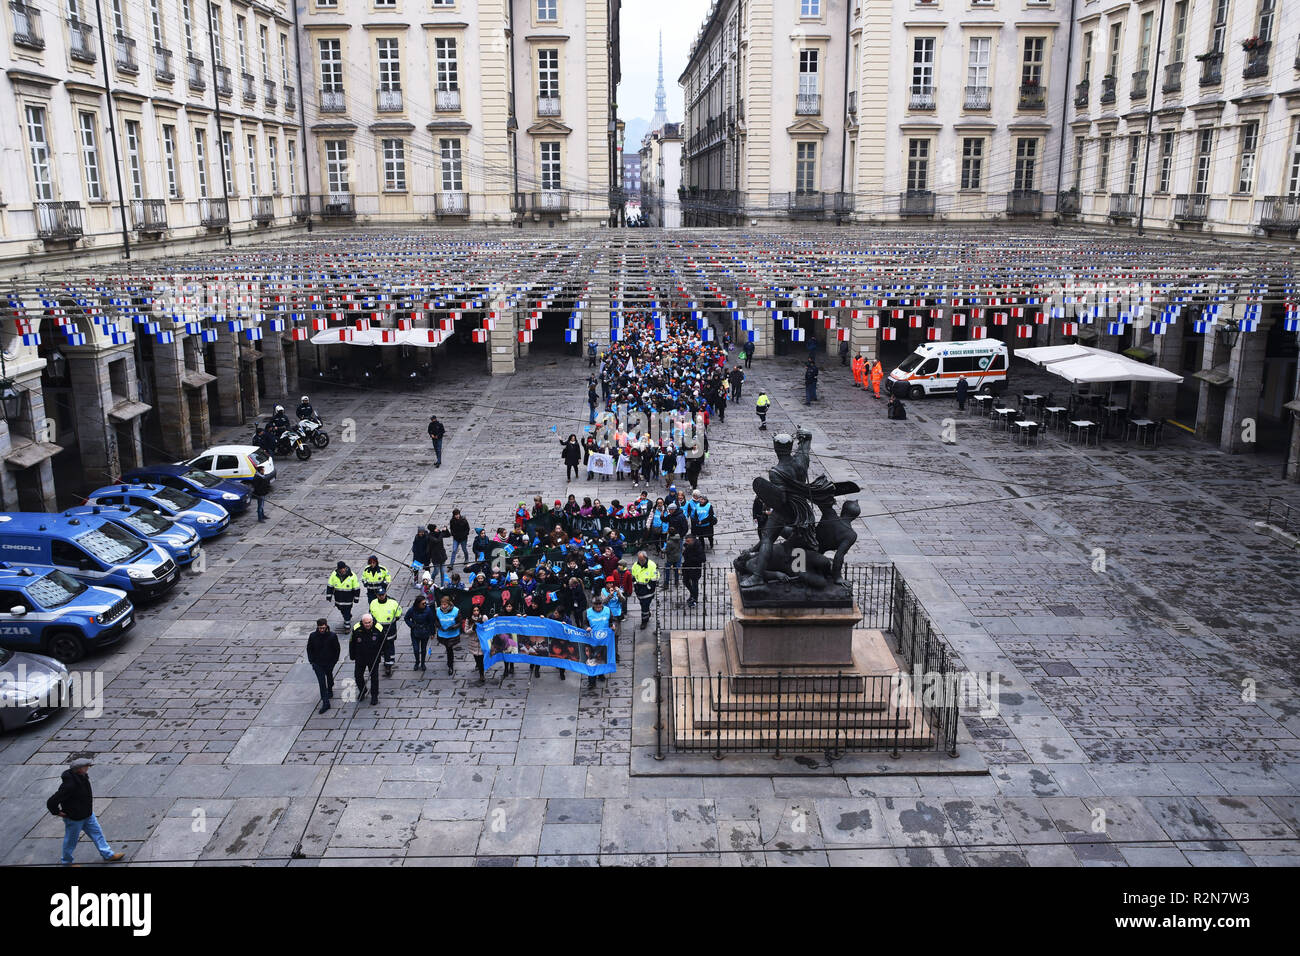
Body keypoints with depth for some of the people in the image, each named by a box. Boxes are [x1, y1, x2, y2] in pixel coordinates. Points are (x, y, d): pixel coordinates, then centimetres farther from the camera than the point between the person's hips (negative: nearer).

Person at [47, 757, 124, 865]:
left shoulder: (82, 776, -7)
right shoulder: (69, 784, -35)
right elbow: (51, 803, -33)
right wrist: (57, 812, -17)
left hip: (87, 814, 8)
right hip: (74, 818, -8)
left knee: (97, 832, 15)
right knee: (71, 840, 13)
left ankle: (108, 855, 27)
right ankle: (67, 862, 36)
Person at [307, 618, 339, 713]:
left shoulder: (332, 636, -15)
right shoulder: (312, 636, -11)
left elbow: (336, 649, -3)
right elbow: (309, 649, 2)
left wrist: (334, 661, -5)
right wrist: (312, 661, -2)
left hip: (329, 662, 1)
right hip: (317, 663, -1)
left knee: (329, 677, 25)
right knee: (322, 682, -6)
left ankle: (330, 690, 53)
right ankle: (325, 703, -5)